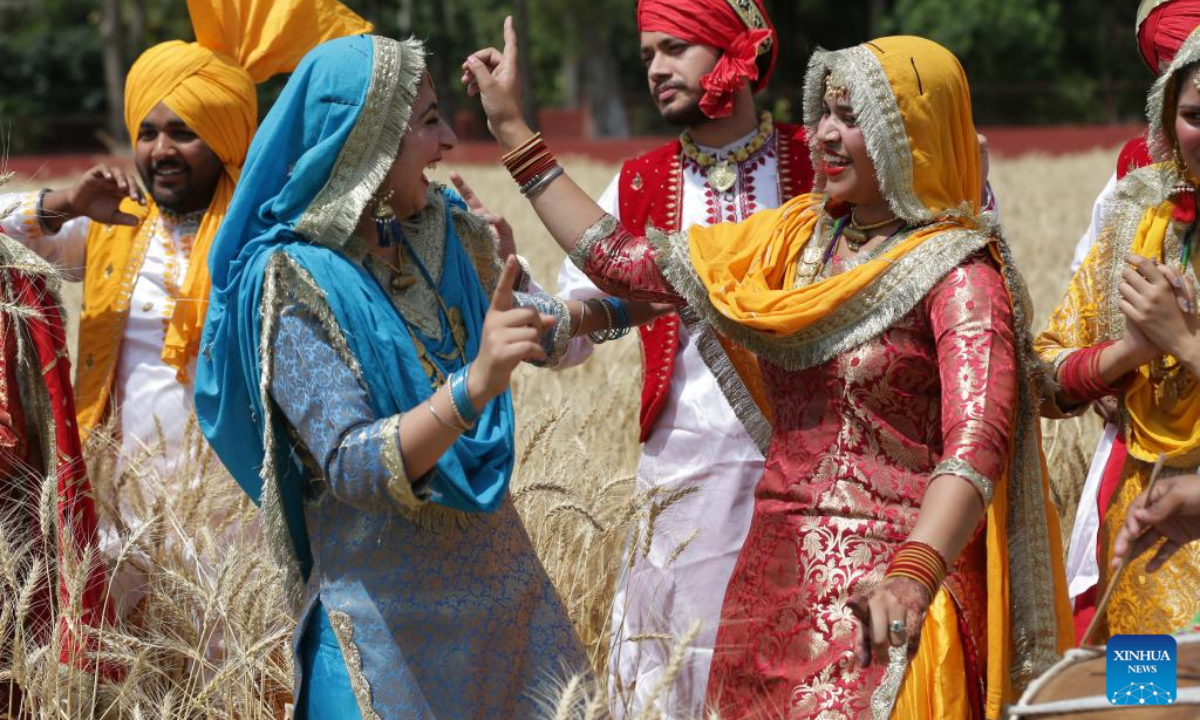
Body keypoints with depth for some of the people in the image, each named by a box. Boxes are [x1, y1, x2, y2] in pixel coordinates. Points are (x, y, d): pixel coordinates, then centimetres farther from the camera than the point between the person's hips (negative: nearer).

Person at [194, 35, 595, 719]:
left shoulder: (438, 234, 2)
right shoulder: (298, 284, -17)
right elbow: (352, 471, -26)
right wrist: (474, 385, -38)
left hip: (500, 582, 7)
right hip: (390, 616, -6)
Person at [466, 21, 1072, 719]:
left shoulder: (957, 275, -11)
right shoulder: (792, 242, 11)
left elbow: (976, 442, -24)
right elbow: (622, 262, 16)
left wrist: (913, 576, -39)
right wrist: (514, 130, 16)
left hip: (883, 596, -7)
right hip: (776, 579, 7)